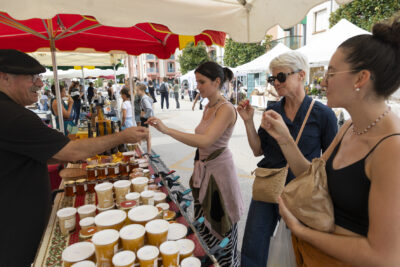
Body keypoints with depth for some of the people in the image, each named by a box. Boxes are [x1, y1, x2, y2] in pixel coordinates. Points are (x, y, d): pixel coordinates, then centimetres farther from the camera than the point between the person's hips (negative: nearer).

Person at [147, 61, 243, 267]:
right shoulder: (208, 107, 9)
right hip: (203, 169, 9)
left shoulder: (226, 109, -19)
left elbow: (205, 140, -31)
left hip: (218, 170, -8)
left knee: (221, 222, 8)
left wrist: (167, 130, -36)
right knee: (204, 219, 20)